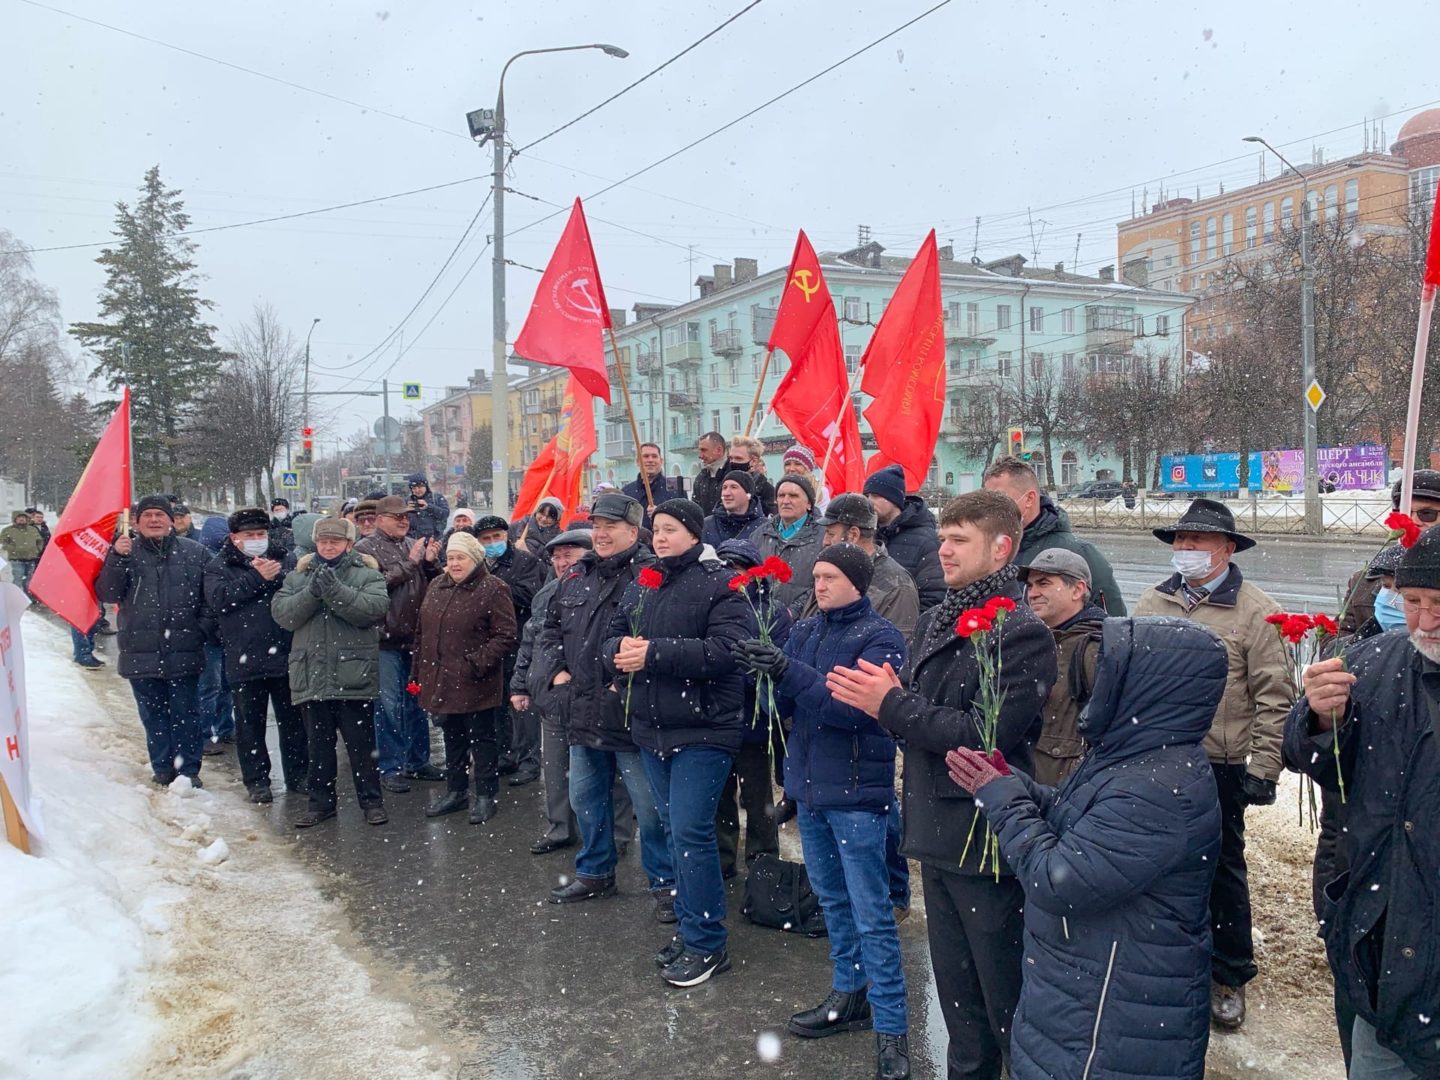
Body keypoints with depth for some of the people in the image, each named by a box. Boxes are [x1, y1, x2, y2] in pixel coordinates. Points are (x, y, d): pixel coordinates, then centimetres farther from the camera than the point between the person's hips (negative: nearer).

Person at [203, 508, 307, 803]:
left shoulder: (286, 559, 9)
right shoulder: (218, 566, 5)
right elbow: (218, 599, -13)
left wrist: (276, 576, -18)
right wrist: (256, 578, -16)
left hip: (285, 655, 1)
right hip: (244, 660, -1)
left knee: (293, 720, 10)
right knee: (250, 724, 8)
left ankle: (298, 774, 22)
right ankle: (256, 780, 20)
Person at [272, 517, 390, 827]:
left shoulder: (368, 574, 0)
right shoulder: (298, 576, 10)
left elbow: (375, 608, -17)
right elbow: (281, 614, -3)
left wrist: (336, 590, -24)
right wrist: (312, 592, -17)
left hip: (354, 677, -3)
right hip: (311, 676, 3)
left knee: (361, 743, 6)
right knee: (317, 744, 14)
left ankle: (371, 801, 18)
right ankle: (320, 801, 26)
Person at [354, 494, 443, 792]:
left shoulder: (415, 545, 10)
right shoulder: (366, 549, -5)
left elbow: (435, 586, 13)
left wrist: (431, 563, -6)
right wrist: (409, 563, -16)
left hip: (416, 636, 6)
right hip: (386, 637, -6)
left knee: (417, 701, 14)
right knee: (388, 704, 1)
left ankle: (418, 761, 25)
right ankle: (390, 768, 10)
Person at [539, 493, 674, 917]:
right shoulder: (575, 575, 11)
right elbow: (551, 626, 22)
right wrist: (557, 670, 9)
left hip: (632, 714, -7)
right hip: (583, 711, 8)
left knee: (650, 805, 2)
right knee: (585, 798, 20)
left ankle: (665, 883, 18)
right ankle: (594, 873, 38)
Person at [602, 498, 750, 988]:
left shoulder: (720, 584, -10)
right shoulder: (641, 586, 13)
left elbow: (727, 649, -23)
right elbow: (611, 639, 14)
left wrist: (654, 653, -24)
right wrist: (620, 649, -11)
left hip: (703, 730, -7)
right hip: (652, 728, 7)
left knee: (690, 832, -8)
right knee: (675, 830, 16)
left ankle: (706, 944, 6)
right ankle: (690, 928, 30)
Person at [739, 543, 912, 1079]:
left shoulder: (880, 638, -12)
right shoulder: (806, 630, 6)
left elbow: (859, 706, -25)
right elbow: (785, 701, 4)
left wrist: (789, 671, -31)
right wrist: (767, 671, -18)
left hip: (857, 792, -7)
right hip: (809, 785, 7)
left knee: (871, 914, 0)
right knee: (833, 900, 20)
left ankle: (890, 1027, 11)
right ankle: (849, 994, 36)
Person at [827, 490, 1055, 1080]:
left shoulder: (1022, 634, -15)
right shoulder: (933, 622, 9)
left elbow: (987, 734, -22)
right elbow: (912, 709, 11)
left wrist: (891, 705, -19)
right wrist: (870, 695, -11)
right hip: (938, 836, 8)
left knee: (1006, 1000, 6)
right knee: (957, 993, 22)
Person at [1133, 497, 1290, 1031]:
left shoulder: (1256, 612, -8)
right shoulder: (1152, 603, 5)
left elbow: (1274, 698, -9)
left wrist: (1261, 770, -11)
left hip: (1219, 768, -4)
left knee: (1222, 870, 11)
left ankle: (1229, 977, 29)